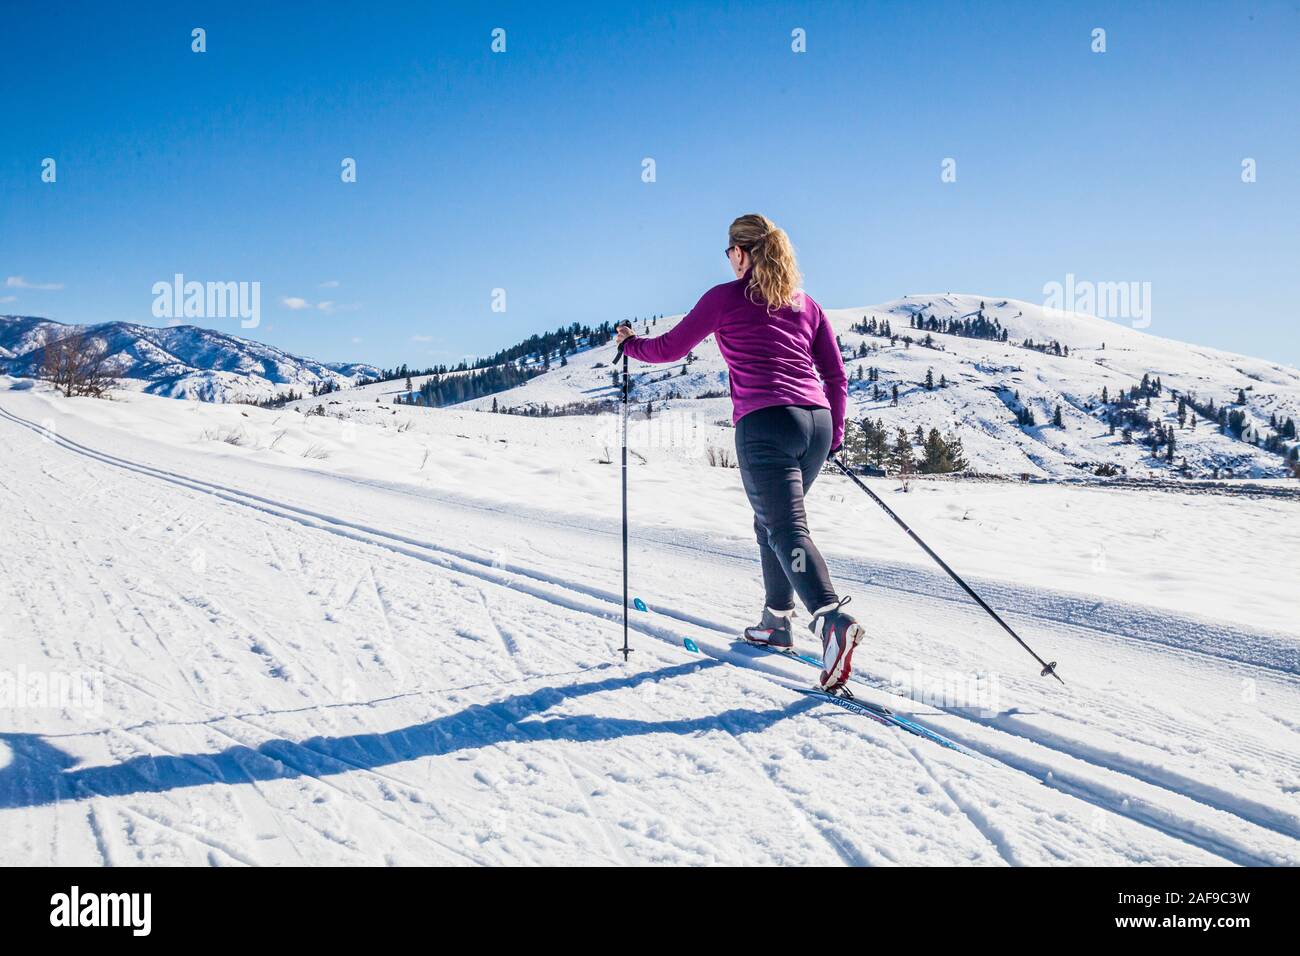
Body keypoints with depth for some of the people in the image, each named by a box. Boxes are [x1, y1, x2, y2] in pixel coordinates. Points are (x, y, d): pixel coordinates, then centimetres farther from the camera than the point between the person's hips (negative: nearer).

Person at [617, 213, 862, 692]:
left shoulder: (725, 298, 4)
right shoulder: (807, 304, 18)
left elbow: (669, 348, 10)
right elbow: (836, 376, 16)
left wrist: (630, 343, 29)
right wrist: (834, 435, 25)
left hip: (764, 424, -6)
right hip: (816, 420, 6)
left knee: (787, 529, -11)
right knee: (771, 520, 22)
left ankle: (831, 618, -33)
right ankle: (777, 621, 29)